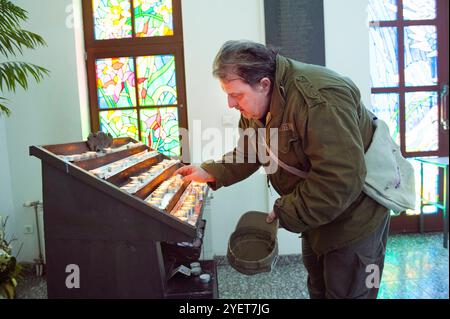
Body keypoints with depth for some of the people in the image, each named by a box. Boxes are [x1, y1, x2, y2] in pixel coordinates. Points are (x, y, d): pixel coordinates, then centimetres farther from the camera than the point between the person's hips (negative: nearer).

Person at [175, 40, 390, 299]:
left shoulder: (319, 100, -35)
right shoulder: (256, 102, -5)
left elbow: (341, 182, -35)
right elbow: (248, 154, 6)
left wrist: (285, 214, -28)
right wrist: (211, 172, -6)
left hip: (353, 214, -8)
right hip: (315, 210, 8)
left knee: (346, 292, 8)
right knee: (318, 287, 24)